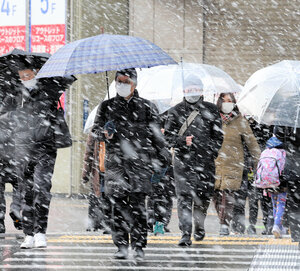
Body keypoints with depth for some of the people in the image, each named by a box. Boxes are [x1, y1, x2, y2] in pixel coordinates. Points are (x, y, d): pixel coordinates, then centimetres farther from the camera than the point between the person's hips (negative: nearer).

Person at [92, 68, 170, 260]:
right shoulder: (107, 106, 15)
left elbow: (156, 134, 10)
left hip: (140, 161, -2)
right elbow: (96, 129, 17)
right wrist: (104, 134, -6)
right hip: (116, 161, 2)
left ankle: (139, 246, -4)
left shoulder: (146, 107, 10)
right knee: (119, 204, -2)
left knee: (138, 204, -7)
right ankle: (122, 246, 3)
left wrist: (162, 156, 4)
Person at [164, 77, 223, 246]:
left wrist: (211, 154, -2)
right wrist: (182, 141, -14)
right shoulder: (177, 111, 6)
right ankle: (186, 234, -12)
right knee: (184, 198, -10)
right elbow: (168, 135, 5)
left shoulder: (211, 110, 7)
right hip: (183, 161, -1)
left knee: (204, 197, 9)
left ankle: (199, 226, 34)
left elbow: (218, 136, 10)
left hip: (205, 162, 1)